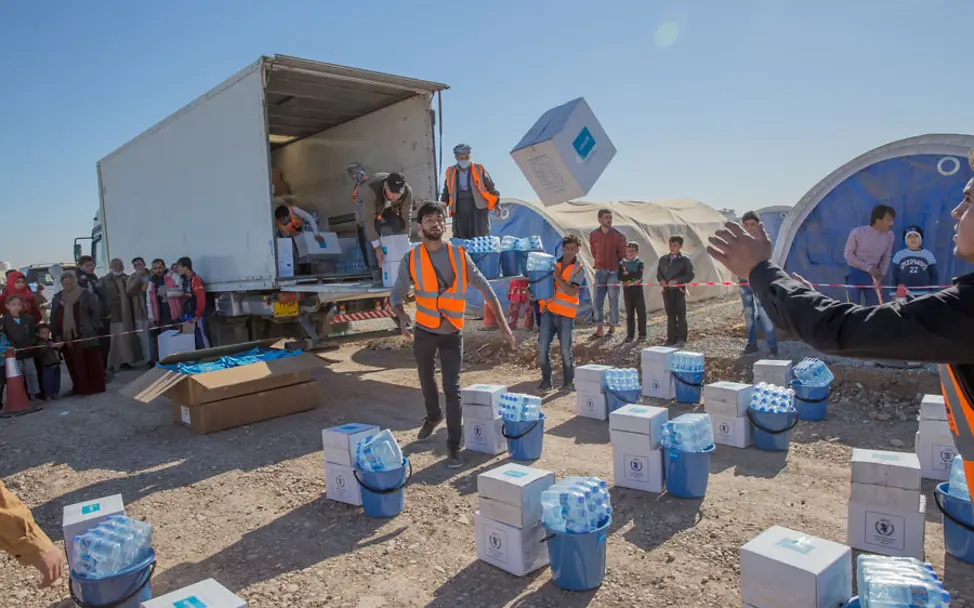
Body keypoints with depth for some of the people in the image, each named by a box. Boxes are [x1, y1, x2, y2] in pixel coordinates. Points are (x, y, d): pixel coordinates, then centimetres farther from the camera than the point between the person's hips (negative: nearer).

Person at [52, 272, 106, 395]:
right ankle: (80, 388, 13)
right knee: (74, 365, 5)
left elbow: (96, 311, -2)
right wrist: (56, 335, 6)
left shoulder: (87, 294, 2)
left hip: (86, 335, -4)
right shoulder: (57, 298, 16)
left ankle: (96, 387, 6)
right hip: (67, 337, 4)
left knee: (92, 363, -2)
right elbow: (53, 318, 16)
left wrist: (93, 328, -9)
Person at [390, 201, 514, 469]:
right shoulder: (411, 260, -6)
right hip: (424, 332, 2)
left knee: (452, 388, -7)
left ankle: (454, 446, 1)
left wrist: (502, 324, -9)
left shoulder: (460, 256, -6)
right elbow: (396, 295, 4)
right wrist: (402, 317, -16)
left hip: (452, 334, -1)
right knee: (427, 381, 20)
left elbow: (485, 289, -3)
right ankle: (433, 416, 49)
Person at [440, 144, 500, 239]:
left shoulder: (479, 169, 4)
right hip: (459, 208, 2)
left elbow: (490, 187, 7)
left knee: (480, 237, -5)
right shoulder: (450, 172, 10)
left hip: (478, 206, -2)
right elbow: (446, 190, 19)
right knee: (460, 237, 2)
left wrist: (495, 204, 1)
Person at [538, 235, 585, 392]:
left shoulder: (578, 268, -1)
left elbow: (572, 292, -13)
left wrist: (557, 277, -19)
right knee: (543, 346, 1)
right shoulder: (554, 263, 11)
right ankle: (546, 380, 13)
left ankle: (569, 381, 16)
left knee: (565, 349, 0)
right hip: (548, 310, 4)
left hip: (565, 313, -4)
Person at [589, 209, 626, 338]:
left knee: (613, 300, 1)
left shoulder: (618, 236, -6)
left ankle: (612, 327, 12)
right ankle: (600, 329, 6)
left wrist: (615, 265, 3)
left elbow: (623, 255, 0)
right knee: (598, 301, 1)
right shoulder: (593, 235, 3)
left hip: (613, 271, -3)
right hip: (600, 271, 3)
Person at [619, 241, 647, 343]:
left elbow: (639, 275, -16)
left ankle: (642, 334, 8)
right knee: (629, 313, 6)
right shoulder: (622, 263, 5)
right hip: (627, 289, 2)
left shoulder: (639, 263, 0)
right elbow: (620, 277, -9)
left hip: (638, 289, -1)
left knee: (641, 312, 1)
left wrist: (627, 274, -14)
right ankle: (630, 334, 10)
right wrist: (632, 276, -17)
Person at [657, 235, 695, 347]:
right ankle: (671, 339, 14)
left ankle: (681, 339, 10)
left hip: (679, 290, -4)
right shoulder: (663, 259, 10)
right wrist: (661, 280, -7)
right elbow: (659, 273, 15)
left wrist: (676, 280, -18)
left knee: (681, 315, 1)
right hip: (667, 290, 4)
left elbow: (690, 275, -8)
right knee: (670, 316, 8)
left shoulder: (685, 259, -3)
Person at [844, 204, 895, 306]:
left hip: (874, 275, 4)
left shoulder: (889, 235, -3)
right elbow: (848, 254, -12)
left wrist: (881, 275, -8)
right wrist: (868, 268, -16)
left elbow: (886, 258, 6)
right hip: (855, 274, -4)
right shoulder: (858, 232, -15)